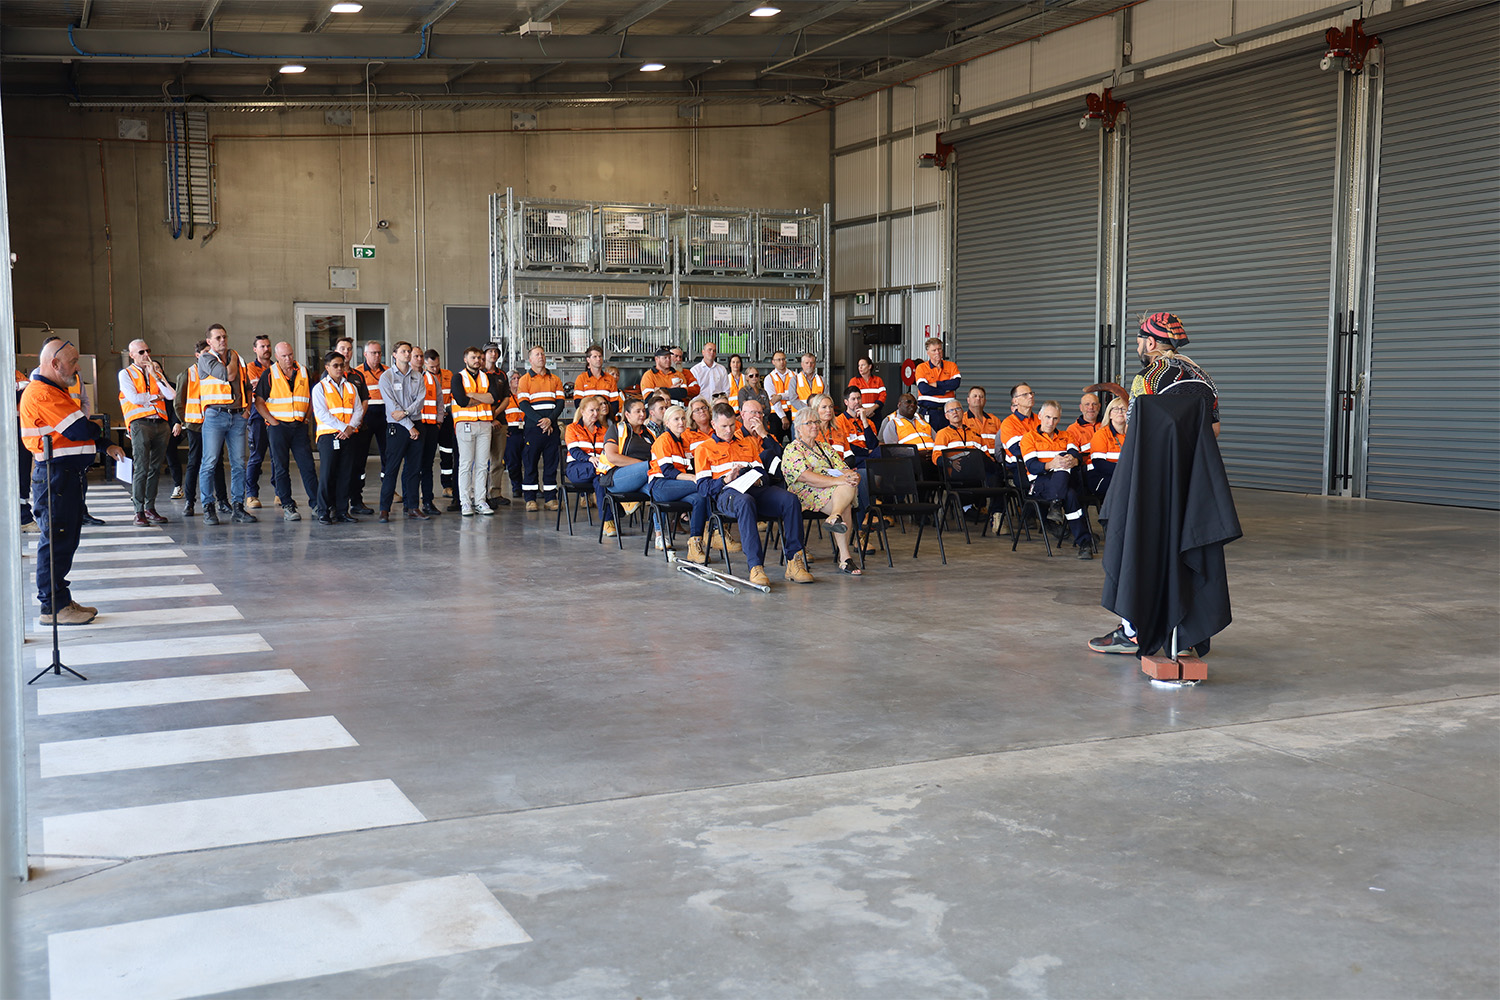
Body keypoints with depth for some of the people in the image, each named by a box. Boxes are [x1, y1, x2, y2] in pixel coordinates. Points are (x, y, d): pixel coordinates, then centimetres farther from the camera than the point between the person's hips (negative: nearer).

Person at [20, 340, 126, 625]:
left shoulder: (56, 391, 19)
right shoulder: (41, 394, -16)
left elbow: (83, 431, 23)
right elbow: (80, 430, -23)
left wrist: (106, 446, 8)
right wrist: (97, 430, -1)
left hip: (69, 474, 11)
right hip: (55, 475, -11)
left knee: (66, 540, 14)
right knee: (57, 540, -6)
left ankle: (60, 601, 20)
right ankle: (53, 607, -1)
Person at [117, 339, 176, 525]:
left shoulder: (156, 372, 20)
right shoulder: (126, 374, 7)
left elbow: (171, 395, 4)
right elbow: (134, 398, -8)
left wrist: (156, 376, -1)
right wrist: (156, 396, 4)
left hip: (161, 424, 5)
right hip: (140, 424, -5)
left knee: (155, 468, 5)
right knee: (141, 468, -11)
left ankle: (150, 509, 11)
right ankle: (139, 512, -10)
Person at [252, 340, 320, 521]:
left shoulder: (303, 372, 9)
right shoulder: (269, 374, 0)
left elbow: (312, 398, 19)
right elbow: (259, 402, -2)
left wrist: (306, 417, 7)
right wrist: (272, 421, -8)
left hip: (300, 426, 2)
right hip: (278, 426, -2)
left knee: (307, 466, 0)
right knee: (281, 468, 1)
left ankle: (317, 505, 1)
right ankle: (287, 507, 6)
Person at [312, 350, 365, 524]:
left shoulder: (351, 387, 16)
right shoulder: (320, 388, 2)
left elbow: (358, 409, 9)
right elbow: (322, 413, -8)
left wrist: (351, 427, -10)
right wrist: (343, 427, -14)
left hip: (348, 436, 4)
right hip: (328, 435, -4)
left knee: (345, 474, 4)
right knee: (327, 474, -7)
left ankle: (342, 511, 9)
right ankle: (324, 512, -1)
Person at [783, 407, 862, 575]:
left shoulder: (824, 446, 25)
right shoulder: (792, 450, 3)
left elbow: (843, 468, 18)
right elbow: (806, 477, -13)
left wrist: (851, 475, -9)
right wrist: (837, 481, -24)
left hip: (835, 491, 6)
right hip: (808, 495, -6)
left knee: (849, 486, -31)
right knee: (845, 508, -33)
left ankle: (835, 517, -51)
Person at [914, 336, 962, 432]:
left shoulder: (951, 366, 11)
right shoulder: (921, 368, 4)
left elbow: (956, 383, -7)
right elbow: (923, 389, -11)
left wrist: (936, 384, -8)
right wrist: (946, 389, -7)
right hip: (928, 412, -2)